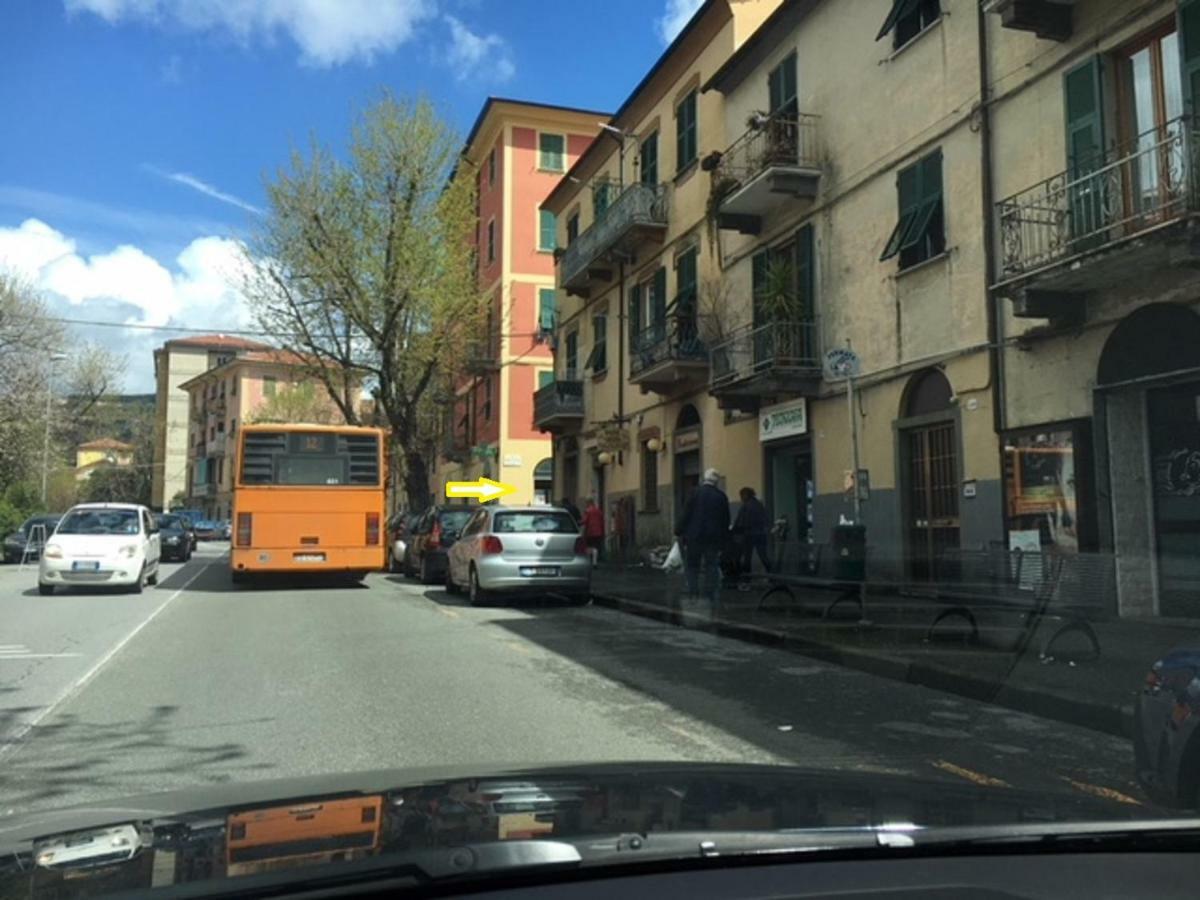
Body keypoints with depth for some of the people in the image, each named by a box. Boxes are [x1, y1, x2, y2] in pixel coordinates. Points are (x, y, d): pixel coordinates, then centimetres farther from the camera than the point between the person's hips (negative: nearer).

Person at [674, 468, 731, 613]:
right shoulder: (722, 496, 4)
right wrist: (723, 537, 16)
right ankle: (714, 600, 5)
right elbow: (726, 520, 8)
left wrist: (679, 532, 0)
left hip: (695, 536, -3)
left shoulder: (696, 493, -6)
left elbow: (686, 514, -8)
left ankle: (693, 597, -3)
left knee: (692, 568, 6)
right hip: (714, 538, 3)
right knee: (712, 568, 7)